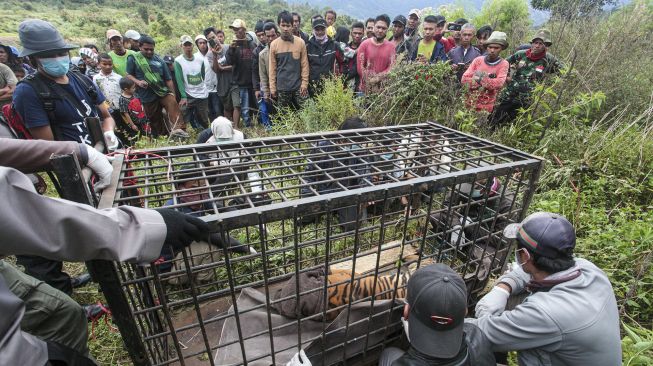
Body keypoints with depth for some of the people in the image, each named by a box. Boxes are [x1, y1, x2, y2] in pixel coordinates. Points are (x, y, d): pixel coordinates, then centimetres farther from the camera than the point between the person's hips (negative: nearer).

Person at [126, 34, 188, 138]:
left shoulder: (159, 60, 8)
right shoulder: (133, 58, 3)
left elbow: (168, 79, 9)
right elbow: (128, 75, 3)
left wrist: (173, 94, 7)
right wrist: (138, 82, -17)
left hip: (163, 91, 0)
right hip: (147, 96, 0)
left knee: (173, 104, -31)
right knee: (155, 120, 7)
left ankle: (178, 129, -49)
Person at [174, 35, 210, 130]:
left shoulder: (200, 59, 5)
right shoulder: (178, 61, -6)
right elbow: (179, 80, -12)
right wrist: (183, 97, -19)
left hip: (203, 94, 4)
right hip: (188, 96, -3)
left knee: (204, 122, 11)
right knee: (183, 120, -7)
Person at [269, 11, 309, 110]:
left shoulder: (300, 42, 1)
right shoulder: (274, 44, 3)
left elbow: (304, 65, 3)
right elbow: (272, 68, 5)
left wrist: (304, 83, -3)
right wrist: (272, 87, 2)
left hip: (298, 86, 0)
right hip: (282, 88, 1)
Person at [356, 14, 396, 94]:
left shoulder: (391, 46, 5)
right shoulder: (365, 44, 0)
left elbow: (391, 67, -3)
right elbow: (360, 67, -4)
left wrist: (376, 78, -15)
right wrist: (370, 82, -9)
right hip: (366, 89, -1)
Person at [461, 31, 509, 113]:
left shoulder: (504, 64, -2)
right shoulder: (478, 60, 3)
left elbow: (499, 83, -17)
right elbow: (464, 79, -6)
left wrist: (479, 79, -11)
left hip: (487, 107, -2)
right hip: (470, 103, 2)